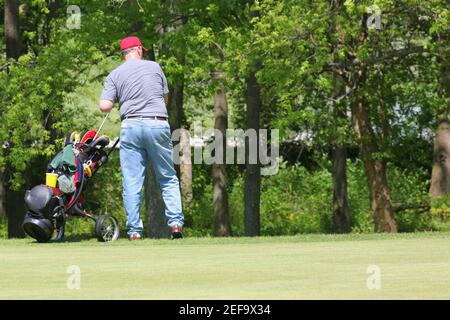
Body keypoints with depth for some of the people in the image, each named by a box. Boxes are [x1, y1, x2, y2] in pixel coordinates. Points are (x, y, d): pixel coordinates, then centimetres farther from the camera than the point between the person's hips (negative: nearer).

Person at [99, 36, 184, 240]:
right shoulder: (154, 67, 9)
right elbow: (165, 98, 20)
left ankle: (134, 230, -2)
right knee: (168, 178, 9)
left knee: (131, 182, 1)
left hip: (131, 126, 0)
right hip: (158, 124, 0)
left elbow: (104, 106, -4)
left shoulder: (115, 75, 6)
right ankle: (175, 222, -3)